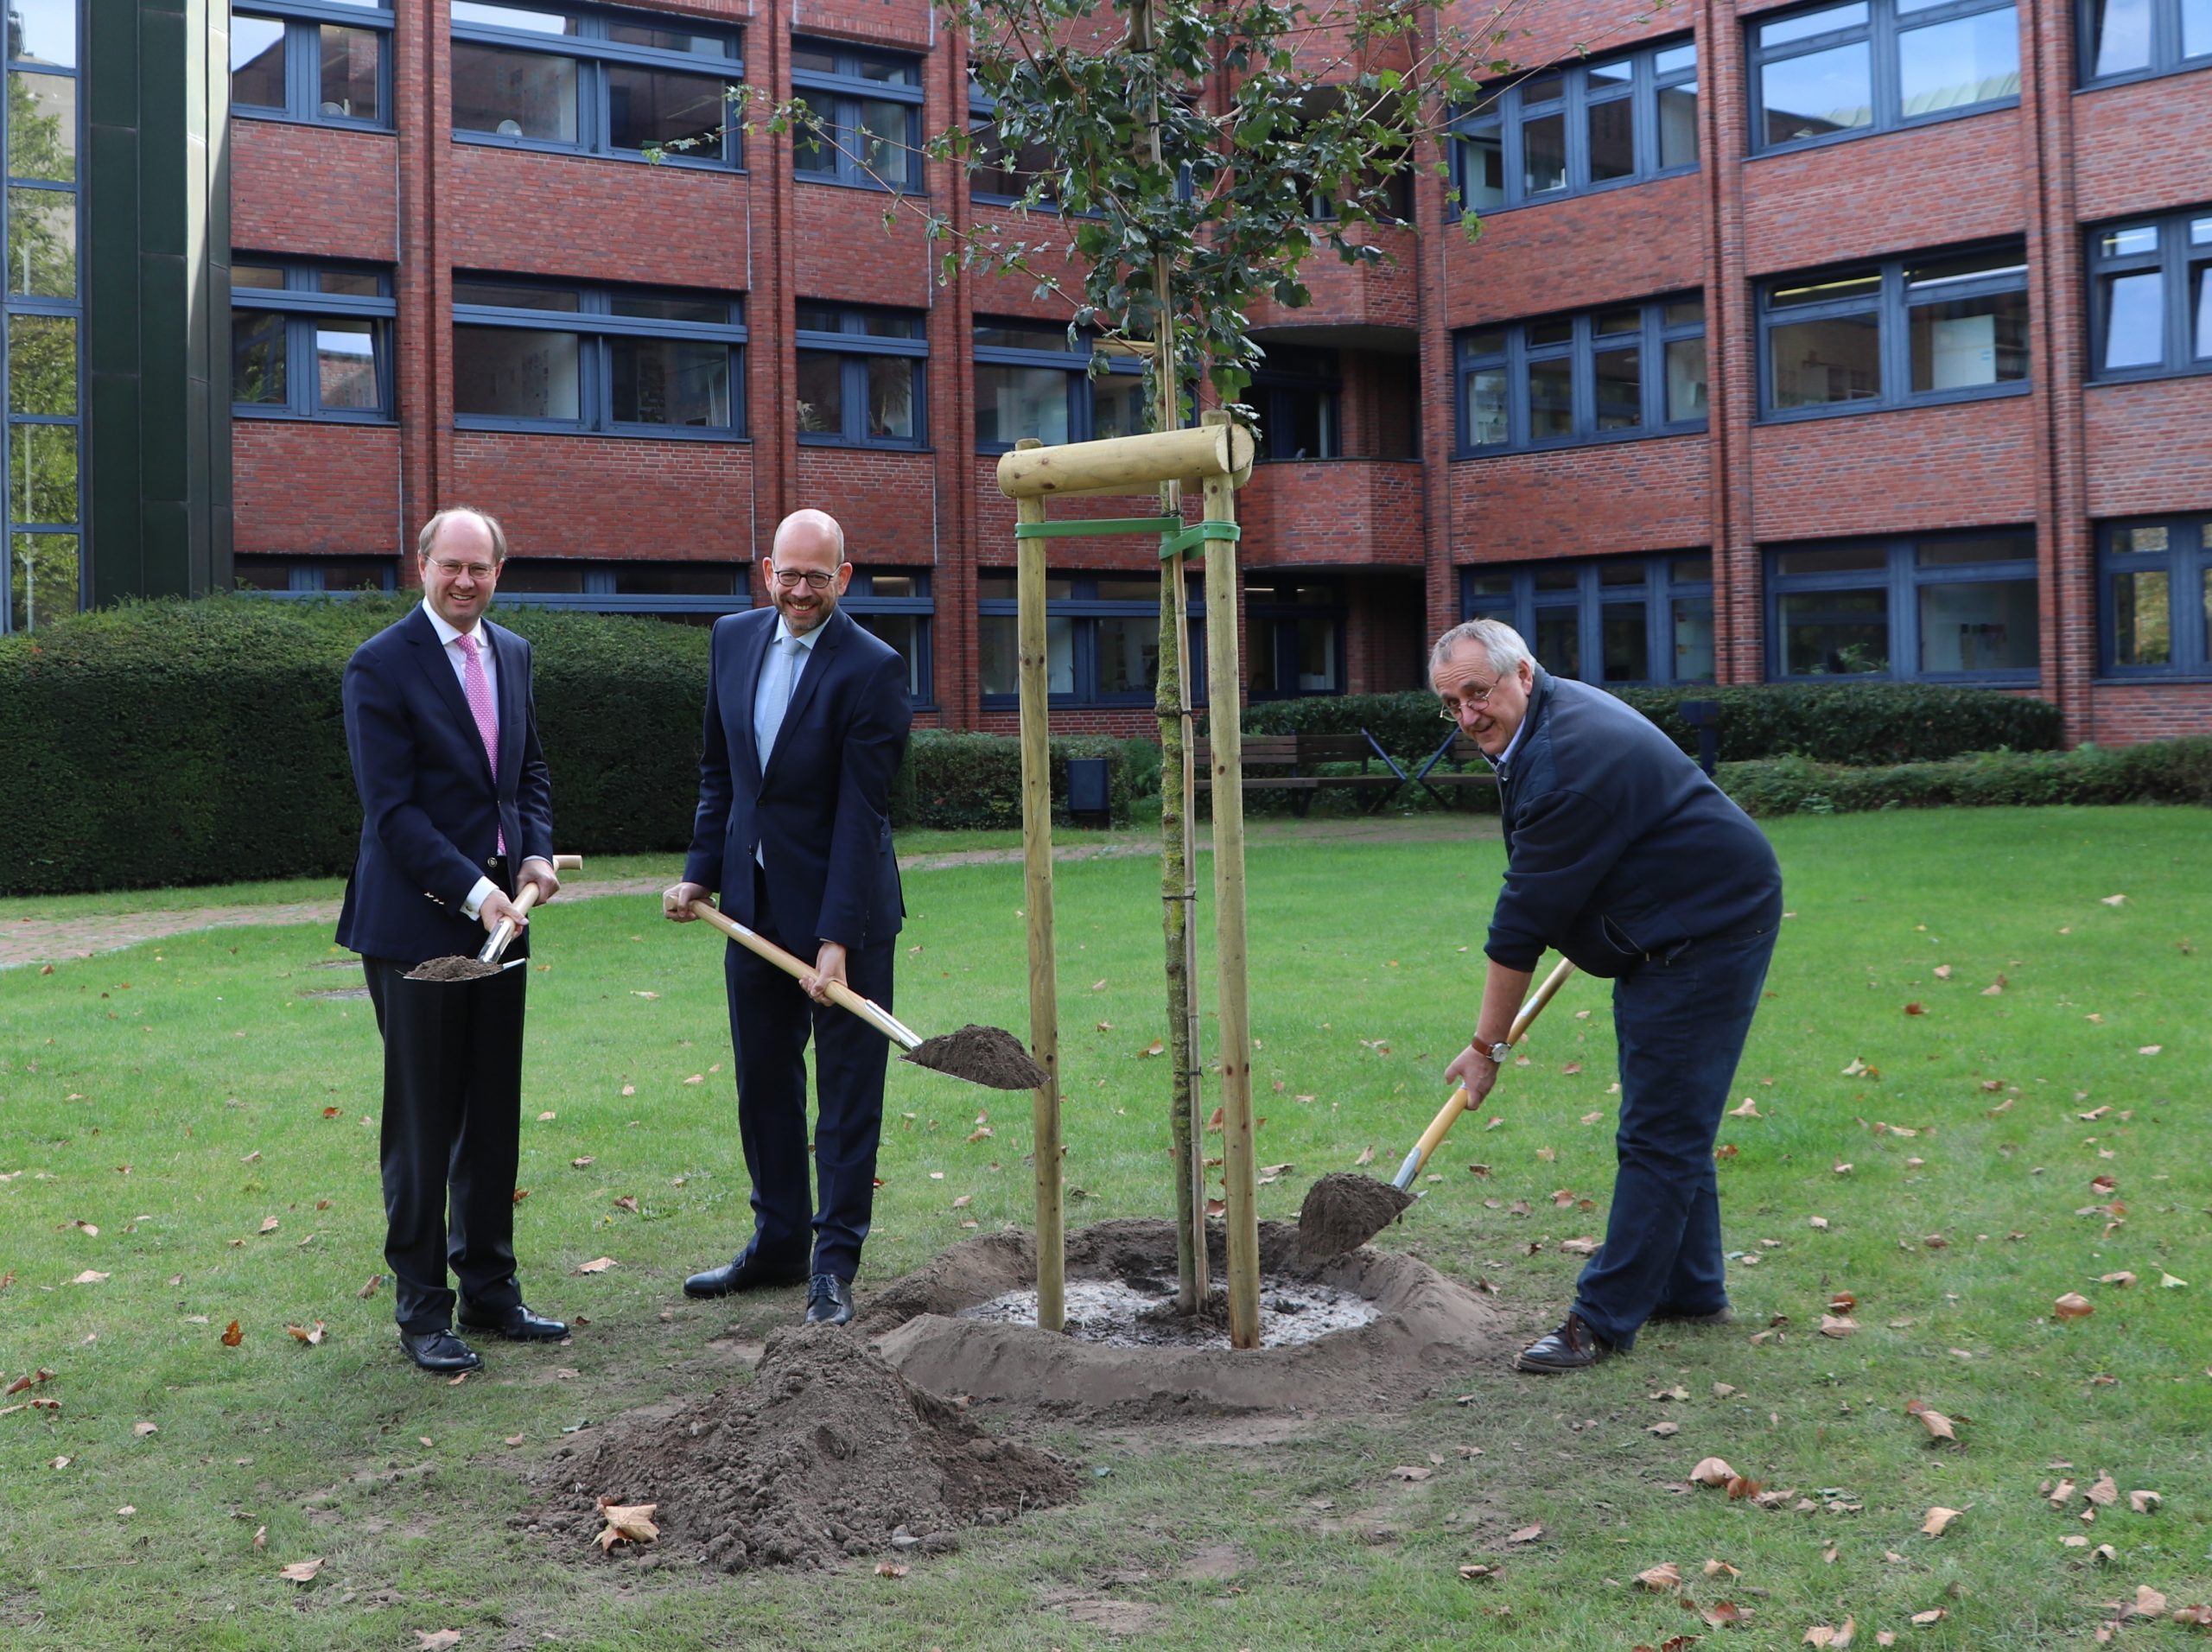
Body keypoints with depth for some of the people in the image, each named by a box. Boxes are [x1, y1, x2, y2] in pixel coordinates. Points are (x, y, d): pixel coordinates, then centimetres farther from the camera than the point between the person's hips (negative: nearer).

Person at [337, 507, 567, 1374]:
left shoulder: (512, 653, 12)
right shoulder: (381, 666, -10)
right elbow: (392, 807, -14)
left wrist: (536, 854, 3)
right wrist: (472, 890, -19)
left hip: (498, 915, 6)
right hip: (418, 922, -6)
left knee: (494, 1118, 11)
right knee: (422, 1127, 0)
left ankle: (489, 1287, 22)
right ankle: (422, 1308, 11)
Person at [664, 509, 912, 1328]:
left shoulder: (872, 669, -15)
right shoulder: (734, 639, 5)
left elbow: (861, 812, -18)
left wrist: (836, 937, -22)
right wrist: (700, 871, 5)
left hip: (840, 908, -6)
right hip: (753, 905, 6)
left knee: (846, 1093, 2)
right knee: (763, 1081, 15)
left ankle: (833, 1265, 11)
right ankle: (777, 1243, 29)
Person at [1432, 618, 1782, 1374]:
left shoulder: (1571, 760, -27)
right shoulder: (1549, 718, 5)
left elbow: (1525, 921, -23)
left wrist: (1488, 1044, -16)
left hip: (1709, 934, -11)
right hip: (1665, 935, 11)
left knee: (1659, 1133, -9)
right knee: (1667, 1123, 17)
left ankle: (1603, 1319, -8)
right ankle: (1690, 1291, 27)